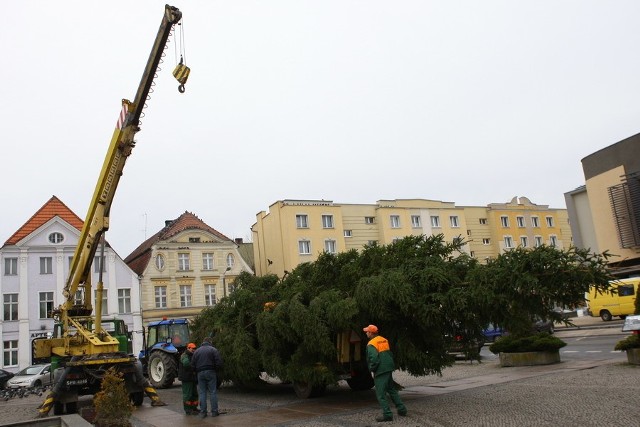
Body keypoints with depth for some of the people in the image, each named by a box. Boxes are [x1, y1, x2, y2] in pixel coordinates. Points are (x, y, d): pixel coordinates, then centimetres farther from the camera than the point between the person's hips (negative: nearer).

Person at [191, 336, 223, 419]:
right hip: (210, 372, -3)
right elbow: (219, 362, -7)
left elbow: (192, 364, 9)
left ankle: (203, 412, 5)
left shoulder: (197, 351, 12)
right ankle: (214, 411, 3)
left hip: (200, 373, 3)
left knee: (202, 393, 6)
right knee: (213, 392, 3)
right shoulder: (213, 350, 1)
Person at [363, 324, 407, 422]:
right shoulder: (384, 340, 11)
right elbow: (390, 354, 17)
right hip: (389, 368, 9)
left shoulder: (371, 344, -13)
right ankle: (402, 410, 24)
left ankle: (387, 414, -2)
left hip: (380, 371, -9)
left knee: (381, 394, -1)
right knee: (391, 389, 21)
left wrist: (372, 370, -12)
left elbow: (373, 358, -23)